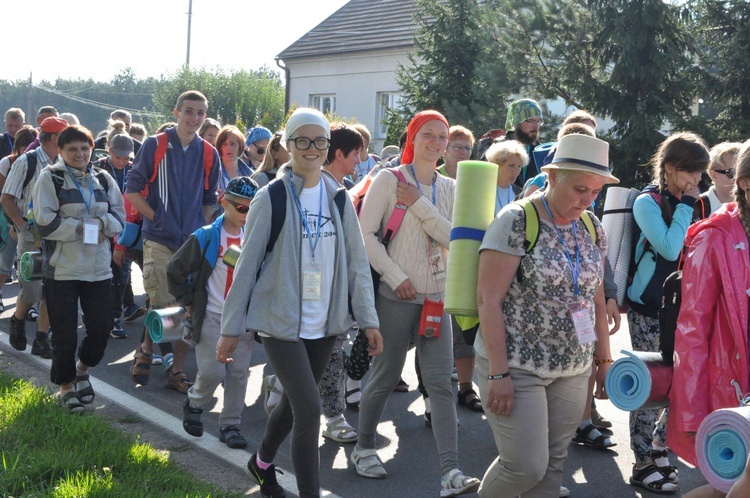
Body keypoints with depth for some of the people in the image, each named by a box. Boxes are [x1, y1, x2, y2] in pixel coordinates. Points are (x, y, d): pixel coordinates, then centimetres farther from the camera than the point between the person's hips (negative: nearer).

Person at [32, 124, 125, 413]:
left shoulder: (103, 180, 11)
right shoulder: (50, 178, -3)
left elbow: (119, 218, 9)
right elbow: (45, 222, -11)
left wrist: (100, 223, -11)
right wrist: (80, 227, -15)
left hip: (98, 268, 4)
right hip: (62, 268, -4)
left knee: (101, 327, 3)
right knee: (65, 332, 2)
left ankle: (82, 369, 31)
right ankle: (66, 384, 22)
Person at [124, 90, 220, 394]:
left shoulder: (209, 154, 7)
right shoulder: (155, 145, -1)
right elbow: (132, 189, 0)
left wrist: (201, 227, 5)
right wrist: (157, 217, -7)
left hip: (195, 243, 3)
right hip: (160, 240, -3)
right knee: (163, 305, -7)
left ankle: (177, 371, 15)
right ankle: (145, 350, 22)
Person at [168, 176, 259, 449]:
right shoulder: (206, 237, -8)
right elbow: (176, 269, 0)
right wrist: (188, 302, 0)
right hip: (211, 316, -3)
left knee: (238, 373, 4)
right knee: (212, 371, -7)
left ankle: (230, 425, 17)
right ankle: (193, 405, 23)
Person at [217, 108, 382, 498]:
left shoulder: (338, 198, 5)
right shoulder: (272, 198, -7)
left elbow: (356, 261, 7)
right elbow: (247, 264, -6)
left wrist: (368, 319, 2)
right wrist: (230, 328, -5)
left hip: (324, 323, 5)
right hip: (280, 320, -5)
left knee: (295, 402, 17)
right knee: (309, 407, -14)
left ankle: (262, 463, 43)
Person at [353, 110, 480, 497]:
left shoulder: (450, 188, 11)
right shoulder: (389, 180, -3)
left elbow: (454, 238, -3)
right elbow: (365, 233, -9)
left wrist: (419, 204, -11)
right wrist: (396, 276, -14)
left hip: (437, 298, 4)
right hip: (397, 295, -4)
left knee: (441, 382, -3)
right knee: (385, 376, 6)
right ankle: (363, 448, 28)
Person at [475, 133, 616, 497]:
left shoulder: (591, 228, 7)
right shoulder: (516, 222, -13)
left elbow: (595, 299, 15)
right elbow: (489, 300, -15)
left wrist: (604, 360, 12)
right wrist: (498, 373, -19)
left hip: (573, 370, 6)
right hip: (516, 368, -6)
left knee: (553, 465, 9)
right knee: (526, 466, -6)